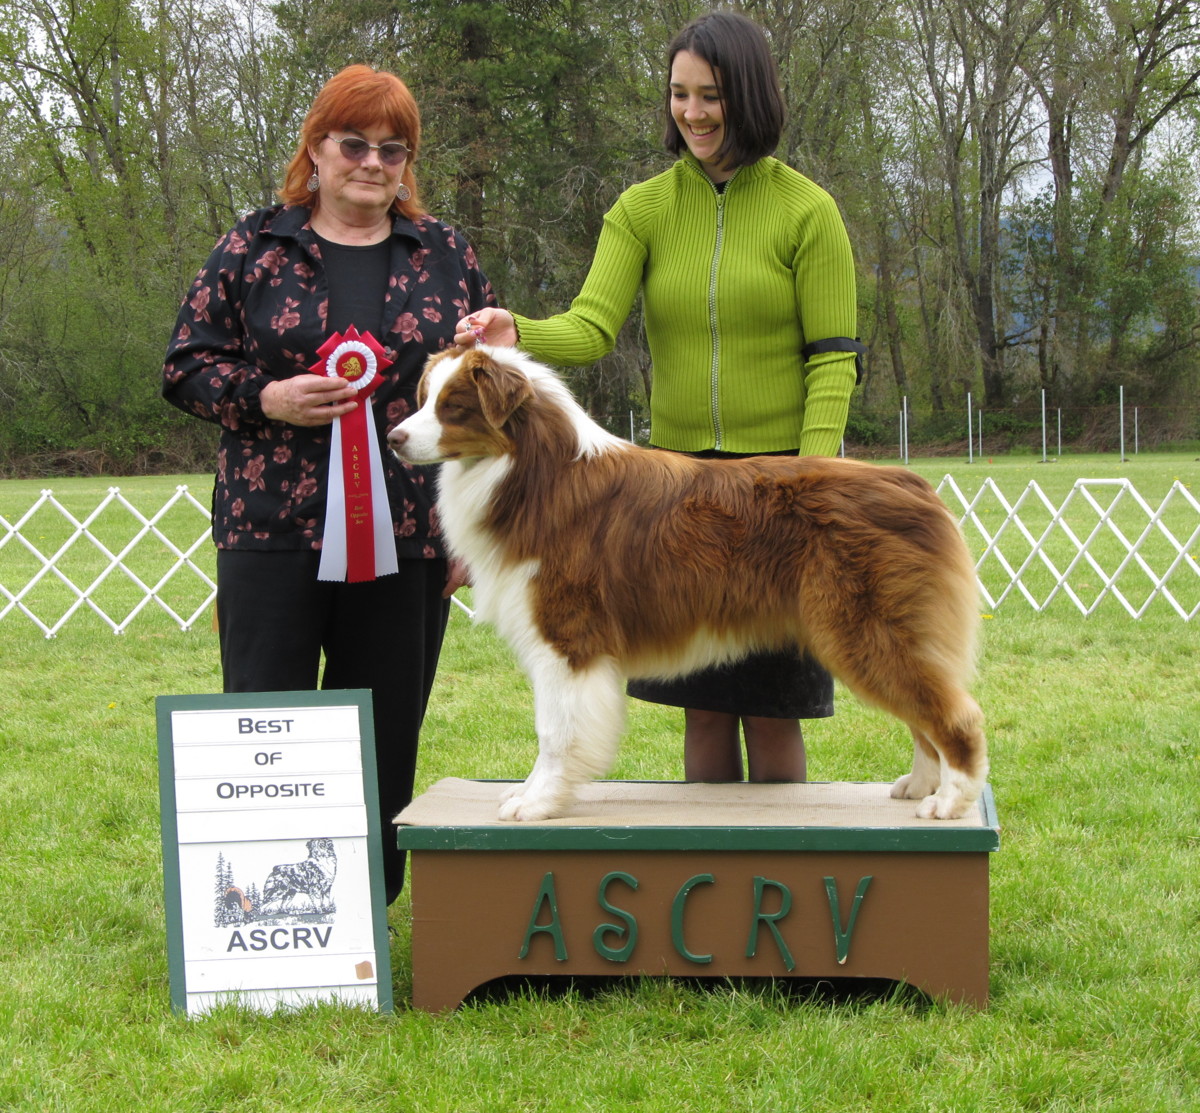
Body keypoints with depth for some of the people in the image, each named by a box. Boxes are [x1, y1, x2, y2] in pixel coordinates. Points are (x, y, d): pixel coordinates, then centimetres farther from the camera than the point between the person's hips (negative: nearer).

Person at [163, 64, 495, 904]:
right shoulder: (254, 249, 5)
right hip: (272, 532, -1)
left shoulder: (446, 257, 10)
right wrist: (266, 398, -13)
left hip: (404, 541, 2)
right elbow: (187, 367, 6)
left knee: (386, 739, 6)